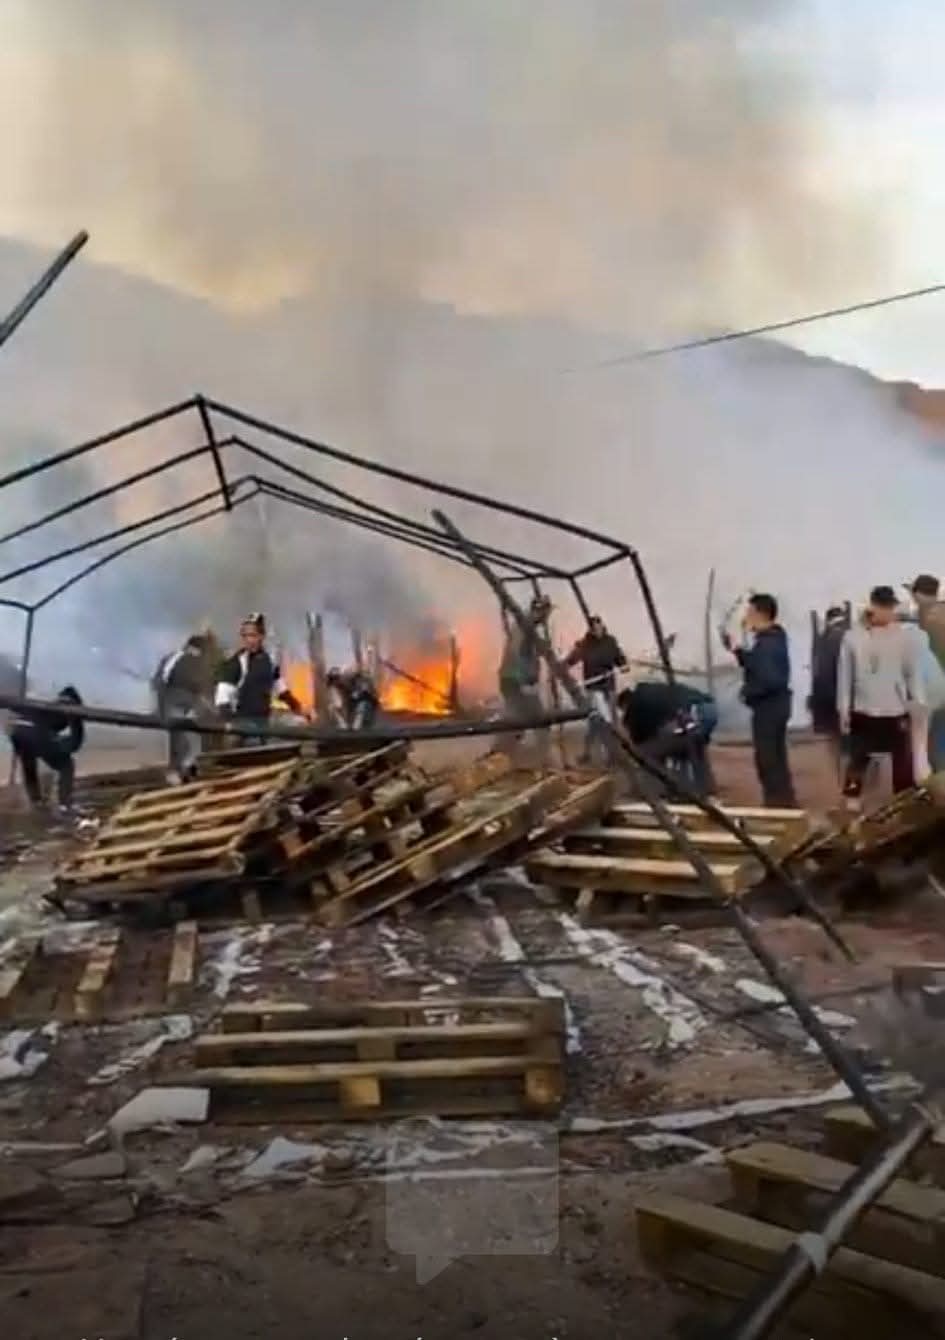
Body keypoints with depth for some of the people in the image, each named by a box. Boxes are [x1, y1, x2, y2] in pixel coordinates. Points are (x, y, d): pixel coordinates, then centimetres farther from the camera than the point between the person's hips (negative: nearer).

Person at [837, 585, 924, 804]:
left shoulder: (905, 635, -6)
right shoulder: (853, 636, -5)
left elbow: (915, 673, -3)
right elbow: (845, 675, 1)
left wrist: (918, 705, -7)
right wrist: (843, 710, 2)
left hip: (896, 712, 0)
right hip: (862, 712, 0)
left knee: (903, 764, 8)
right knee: (857, 760, 10)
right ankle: (851, 803, 22)